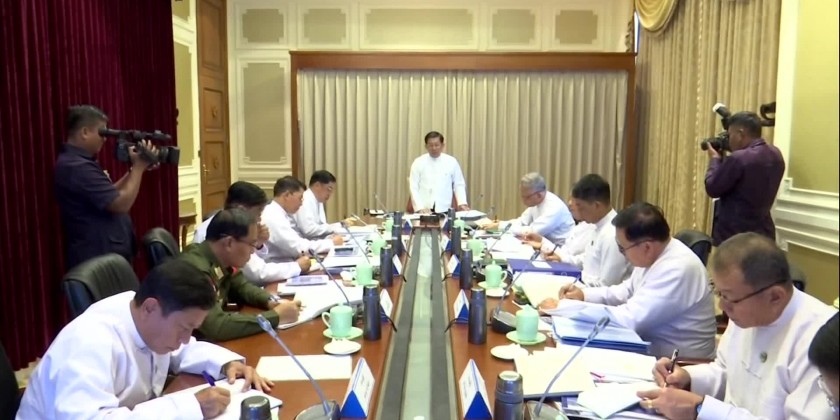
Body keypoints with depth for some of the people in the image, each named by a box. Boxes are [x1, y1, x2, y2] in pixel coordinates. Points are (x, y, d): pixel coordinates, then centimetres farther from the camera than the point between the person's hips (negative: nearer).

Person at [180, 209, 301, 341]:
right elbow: (216, 326, -34)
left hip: (211, 342, 7)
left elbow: (242, 287, 14)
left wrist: (271, 301, -4)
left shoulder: (221, 260, -2)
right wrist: (277, 316, -26)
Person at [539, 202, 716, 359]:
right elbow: (628, 291, 15)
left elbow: (629, 319, -30)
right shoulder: (652, 255, -1)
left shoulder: (677, 269, -28)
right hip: (650, 345, 8)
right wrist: (584, 294, 0)